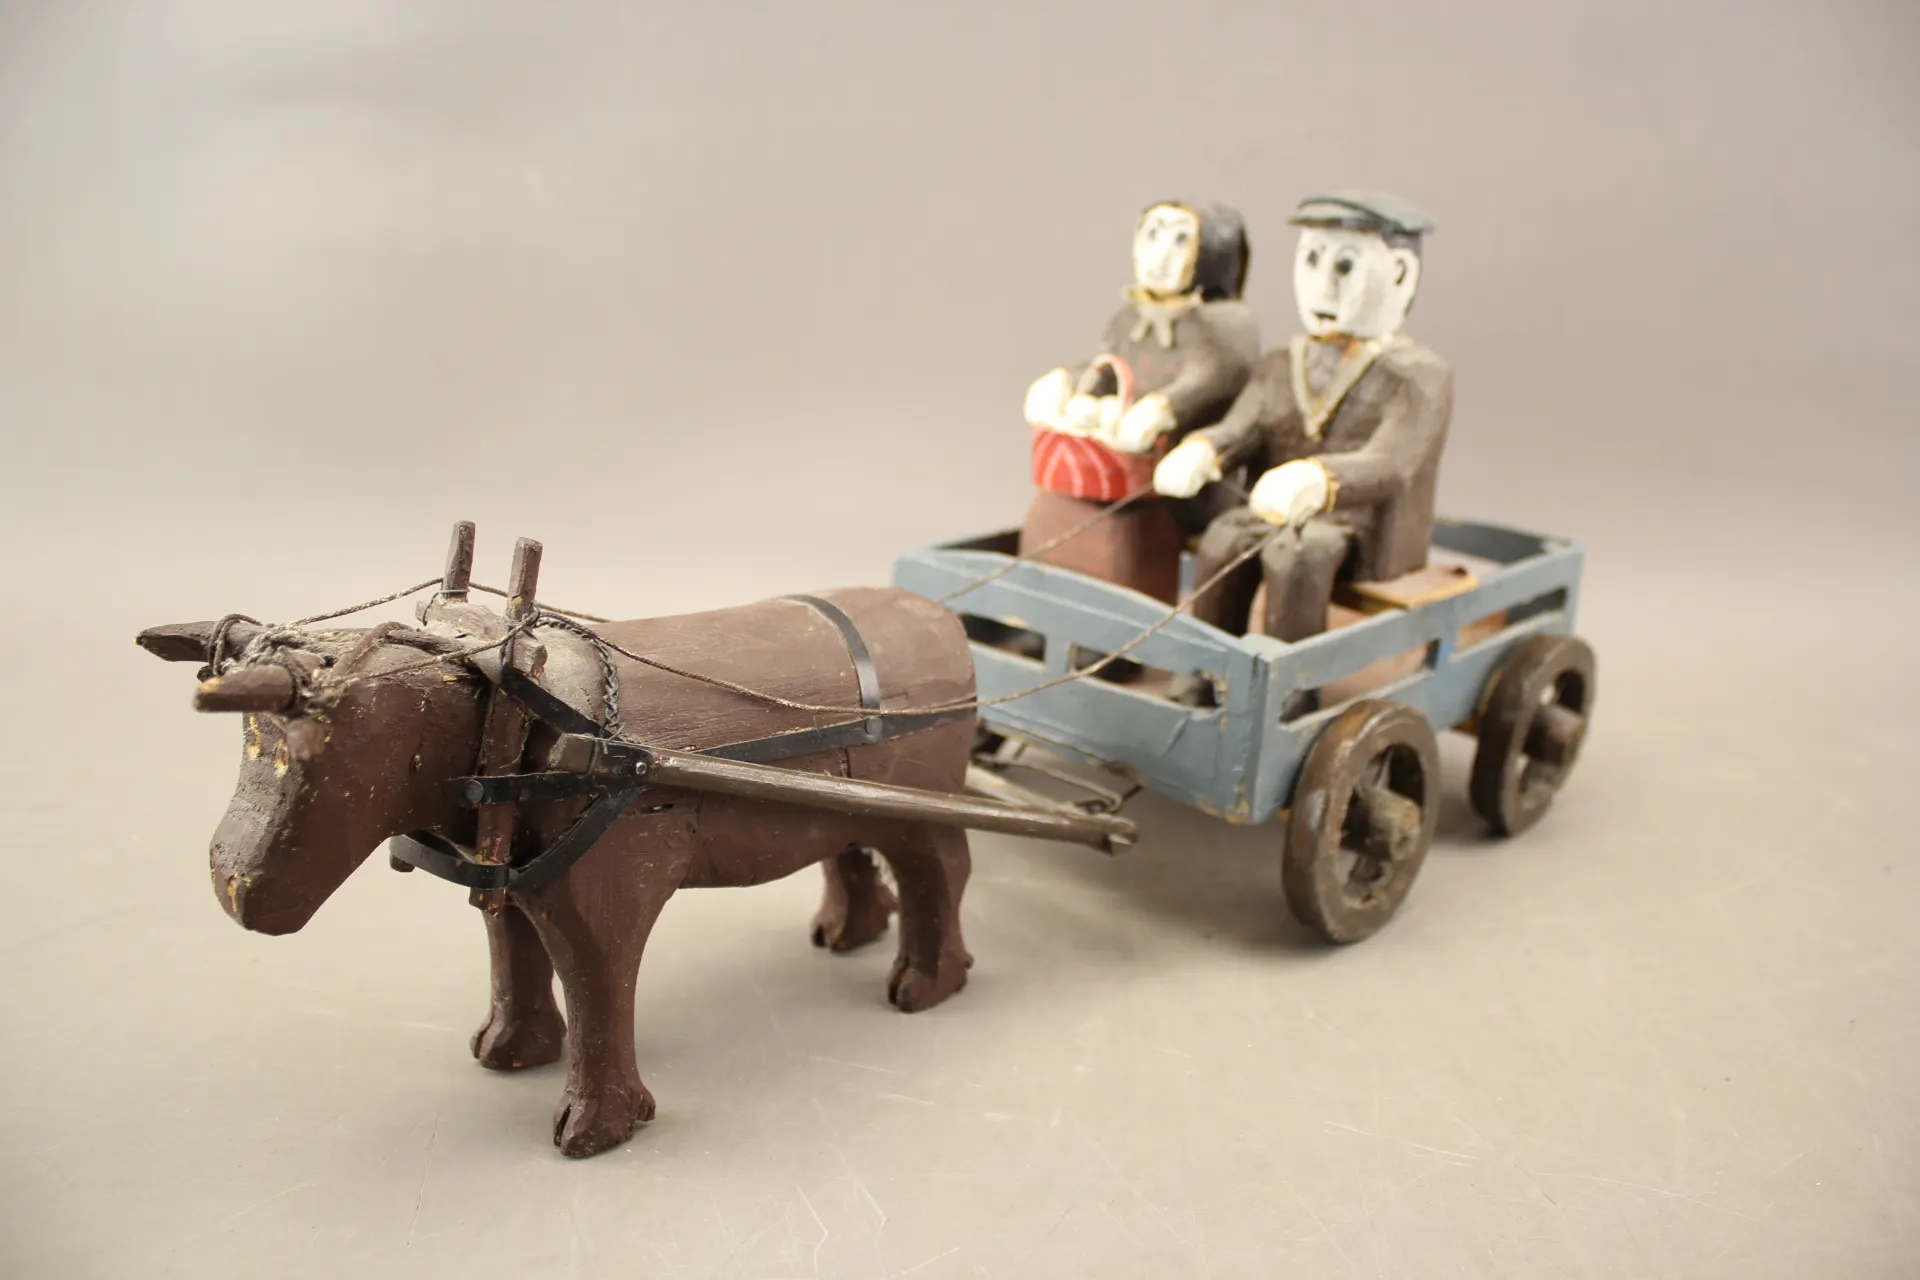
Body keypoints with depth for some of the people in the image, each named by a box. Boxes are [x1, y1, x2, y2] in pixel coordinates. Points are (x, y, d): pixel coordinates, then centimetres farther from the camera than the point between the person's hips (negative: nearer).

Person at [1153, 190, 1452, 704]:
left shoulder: (1419, 377, -5)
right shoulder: (1281, 367, 14)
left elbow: (1388, 465, -23)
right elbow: (1238, 432, -3)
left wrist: (1312, 480, -44)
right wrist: (1198, 454, -29)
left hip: (1366, 531, -4)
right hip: (1278, 512, 4)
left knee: (1297, 553, -35)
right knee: (1226, 538, -27)